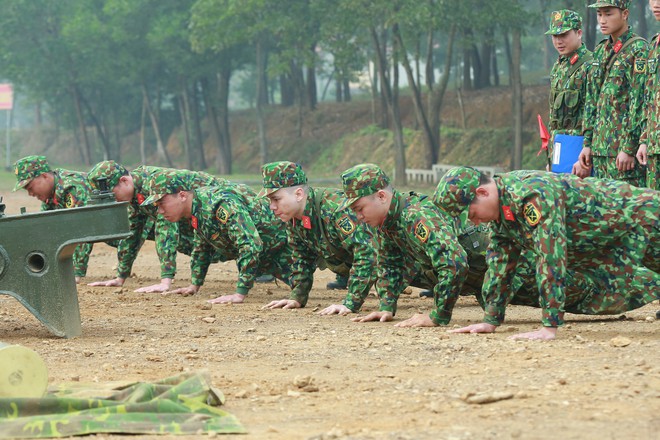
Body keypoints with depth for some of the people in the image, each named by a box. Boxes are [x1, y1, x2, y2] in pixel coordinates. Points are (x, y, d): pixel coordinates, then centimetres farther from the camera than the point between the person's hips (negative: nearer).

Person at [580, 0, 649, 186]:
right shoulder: (600, 51, 17)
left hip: (624, 145, -8)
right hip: (601, 146, 8)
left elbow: (639, 103, -14)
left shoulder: (639, 50, -8)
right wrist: (587, 143, 14)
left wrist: (629, 148, -18)